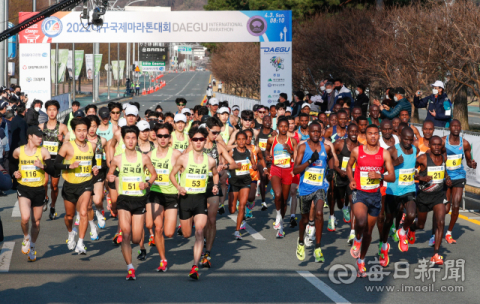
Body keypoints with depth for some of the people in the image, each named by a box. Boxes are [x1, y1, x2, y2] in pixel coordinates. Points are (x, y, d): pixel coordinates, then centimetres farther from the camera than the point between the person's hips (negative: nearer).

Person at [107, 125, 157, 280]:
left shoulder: (144, 158, -1)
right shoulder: (117, 159, 0)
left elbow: (153, 173, 11)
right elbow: (110, 174, 15)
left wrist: (147, 183, -8)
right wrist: (110, 177, -8)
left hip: (139, 199, 1)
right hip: (124, 199, -1)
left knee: (136, 239, 1)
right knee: (126, 232, -18)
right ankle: (130, 268, -8)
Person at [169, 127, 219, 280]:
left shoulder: (210, 161, 0)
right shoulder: (183, 158, -6)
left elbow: (215, 174, 21)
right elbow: (172, 174, 5)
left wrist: (215, 185, 1)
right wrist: (178, 187, -13)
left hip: (201, 199, 0)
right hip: (186, 198, 0)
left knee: (199, 231, -18)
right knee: (187, 234, 12)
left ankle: (195, 266, -19)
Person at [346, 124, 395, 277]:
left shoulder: (384, 153, 0)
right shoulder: (357, 151, -1)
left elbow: (392, 177, 0)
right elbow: (349, 166, 18)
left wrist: (380, 176, -20)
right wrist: (351, 180, 0)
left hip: (375, 195, 2)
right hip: (359, 194, -2)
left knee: (368, 231, 10)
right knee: (361, 222, -31)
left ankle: (361, 260, 30)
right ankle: (357, 240, 3)